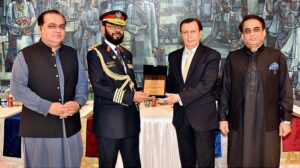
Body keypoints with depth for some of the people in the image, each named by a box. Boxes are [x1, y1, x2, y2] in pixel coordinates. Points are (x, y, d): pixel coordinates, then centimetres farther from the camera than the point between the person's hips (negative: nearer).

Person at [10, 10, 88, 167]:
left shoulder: (73, 54, 10)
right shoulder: (25, 55, -2)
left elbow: (82, 83, 12)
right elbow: (18, 88, -9)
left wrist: (78, 102, -10)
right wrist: (48, 107, -19)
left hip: (70, 126, 4)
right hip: (38, 127, -3)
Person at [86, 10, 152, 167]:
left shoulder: (127, 53, 15)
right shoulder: (95, 53, -7)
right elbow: (98, 86, -18)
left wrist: (137, 95, 4)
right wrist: (130, 97, -20)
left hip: (131, 120, 6)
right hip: (109, 122, -6)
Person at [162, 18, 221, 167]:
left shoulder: (211, 55, -7)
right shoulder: (174, 56, 10)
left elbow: (206, 84, -17)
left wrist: (179, 97, -21)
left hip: (203, 116, -5)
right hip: (181, 116, 5)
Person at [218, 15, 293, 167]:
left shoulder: (277, 57, 2)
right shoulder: (233, 57, 4)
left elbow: (285, 90, 2)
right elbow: (225, 90, 5)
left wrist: (286, 119, -1)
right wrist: (222, 117, 3)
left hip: (268, 122, 0)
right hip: (239, 122, 1)